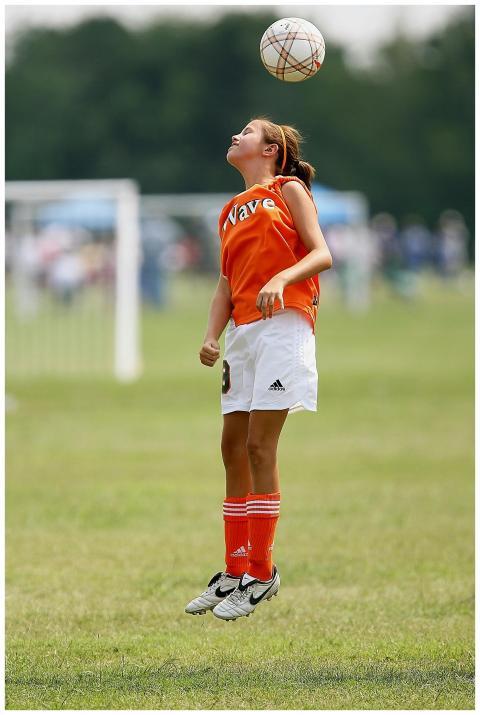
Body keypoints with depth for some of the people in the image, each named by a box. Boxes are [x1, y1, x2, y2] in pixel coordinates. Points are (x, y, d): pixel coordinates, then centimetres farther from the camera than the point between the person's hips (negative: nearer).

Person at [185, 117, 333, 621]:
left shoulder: (288, 190, 3)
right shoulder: (231, 212, 22)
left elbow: (322, 255, -5)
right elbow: (226, 282, 18)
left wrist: (281, 278, -23)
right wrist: (212, 336, 3)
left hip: (282, 324, -7)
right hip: (242, 331, 7)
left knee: (259, 447, -10)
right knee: (234, 447, 5)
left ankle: (261, 574, -6)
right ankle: (235, 573, 11)